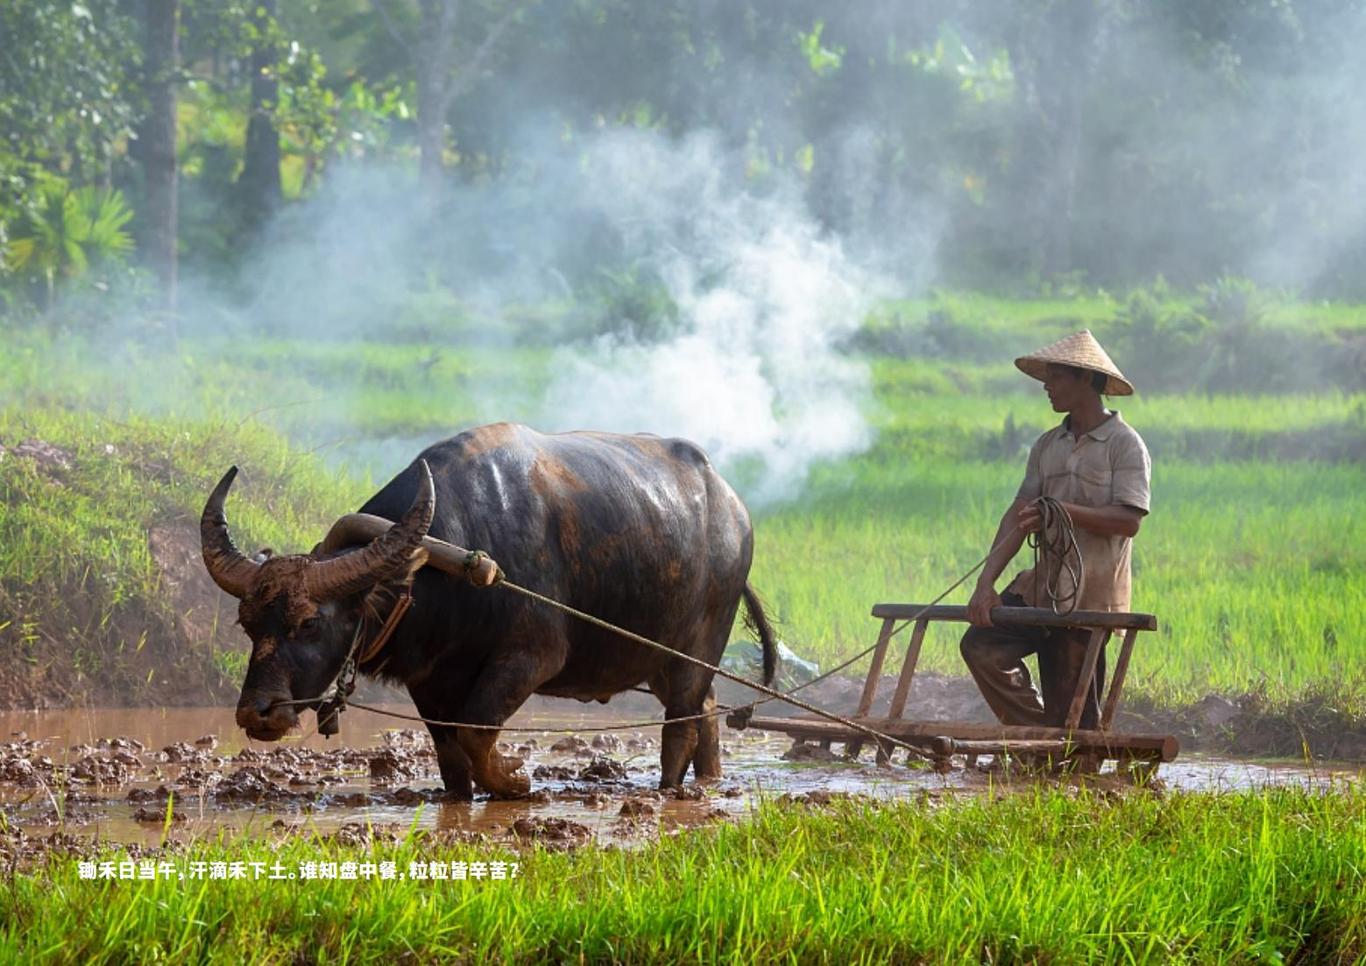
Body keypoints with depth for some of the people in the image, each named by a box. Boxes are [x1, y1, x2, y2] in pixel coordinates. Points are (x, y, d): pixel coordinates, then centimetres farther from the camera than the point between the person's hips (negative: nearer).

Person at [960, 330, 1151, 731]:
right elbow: (1018, 517, 6)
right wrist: (986, 581, -7)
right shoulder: (1047, 446, 14)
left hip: (1091, 595, -6)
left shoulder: (1124, 444, -4)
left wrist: (1065, 512, -25)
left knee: (1073, 714, -3)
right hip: (1042, 587, 6)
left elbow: (1129, 520, -15)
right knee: (982, 645, -13)